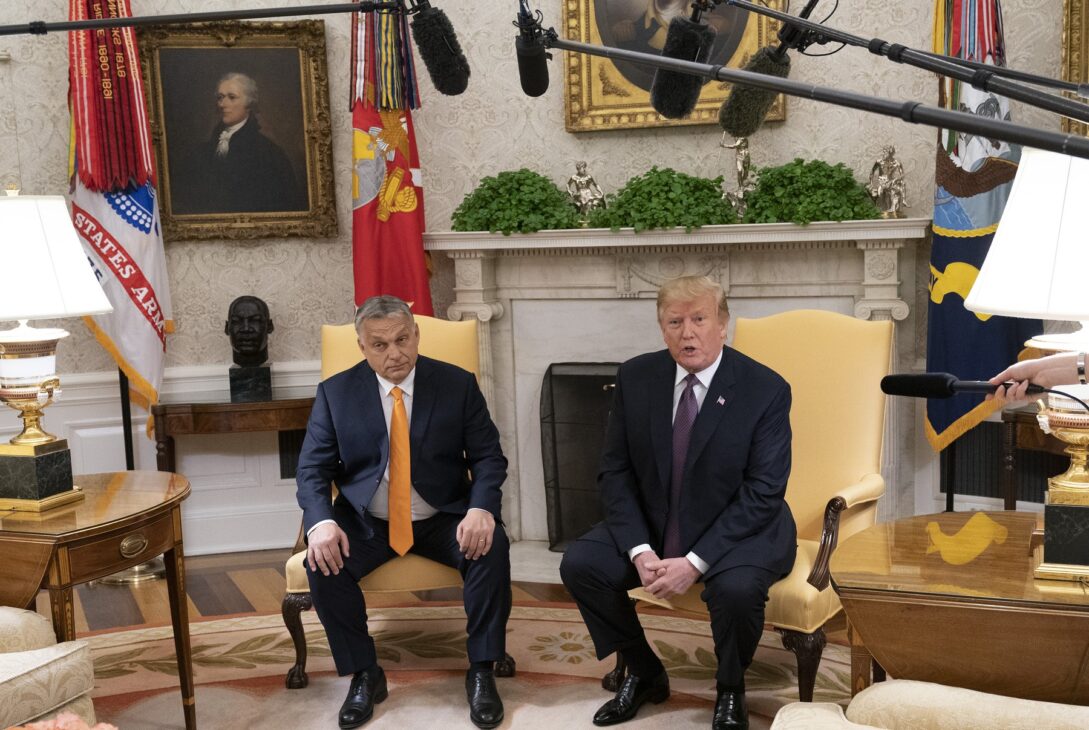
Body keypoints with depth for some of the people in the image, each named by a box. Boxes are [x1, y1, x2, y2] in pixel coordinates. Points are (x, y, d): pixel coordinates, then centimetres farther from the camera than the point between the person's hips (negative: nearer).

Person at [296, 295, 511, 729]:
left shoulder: (458, 384, -3)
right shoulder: (336, 392, -1)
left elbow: (488, 457, -4)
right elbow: (313, 468, -3)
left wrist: (482, 507, -25)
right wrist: (321, 522, -24)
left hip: (443, 518, 0)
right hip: (366, 521, 1)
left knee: (492, 547, -29)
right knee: (322, 563, -27)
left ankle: (482, 671, -12)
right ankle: (364, 675, -7)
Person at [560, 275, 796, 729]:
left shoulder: (766, 389, -14)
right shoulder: (636, 378, -4)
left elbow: (763, 494, -17)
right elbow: (615, 472, -2)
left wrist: (694, 562, -23)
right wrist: (640, 551, -16)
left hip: (740, 531, -4)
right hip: (652, 525, 4)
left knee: (736, 587, -34)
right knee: (580, 565, -15)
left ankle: (730, 690, 1)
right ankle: (644, 673, 11)